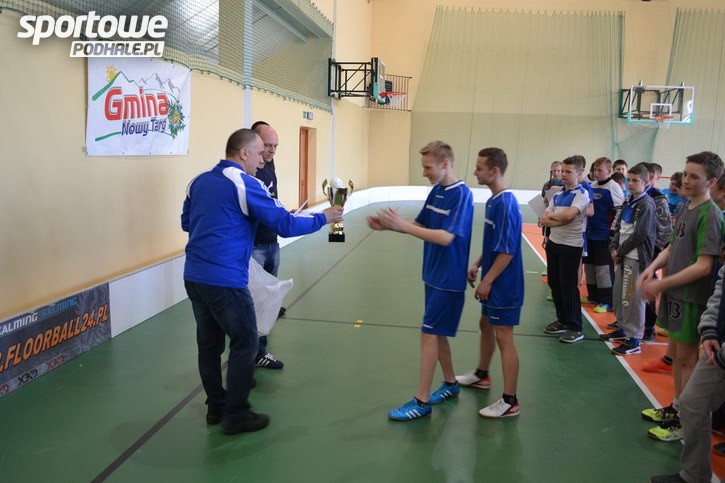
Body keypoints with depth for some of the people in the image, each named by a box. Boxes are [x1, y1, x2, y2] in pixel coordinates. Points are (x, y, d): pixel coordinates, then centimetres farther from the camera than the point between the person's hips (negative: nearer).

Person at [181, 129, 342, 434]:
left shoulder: (199, 181, 10)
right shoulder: (244, 184, -10)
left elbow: (186, 222, 22)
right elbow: (285, 224, -11)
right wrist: (323, 218, 1)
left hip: (194, 276, 8)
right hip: (225, 279, -7)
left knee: (209, 343, 15)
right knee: (245, 343, 5)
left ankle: (216, 407, 27)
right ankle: (235, 415, 12)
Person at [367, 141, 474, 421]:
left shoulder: (462, 195, -19)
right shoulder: (436, 190, 6)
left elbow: (446, 237, -28)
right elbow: (421, 225, 9)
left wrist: (402, 226, -29)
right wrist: (388, 225, -7)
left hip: (448, 280, -8)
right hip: (433, 275, 8)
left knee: (430, 334, -5)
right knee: (437, 333, 17)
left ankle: (421, 401, 4)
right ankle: (450, 383, 34)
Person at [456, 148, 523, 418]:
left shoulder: (505, 204, -22)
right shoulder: (493, 200, 7)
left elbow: (507, 251, -23)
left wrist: (487, 280, -19)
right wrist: (477, 265, 17)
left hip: (503, 284, -10)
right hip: (493, 282, 10)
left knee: (503, 337, -4)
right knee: (486, 325, 23)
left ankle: (510, 401, 5)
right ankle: (482, 375, 43)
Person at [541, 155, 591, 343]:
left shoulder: (582, 194, -10)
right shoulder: (558, 195, 11)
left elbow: (568, 215, -25)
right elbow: (544, 220, 3)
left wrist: (551, 215, -7)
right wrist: (560, 220, -16)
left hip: (571, 246, -7)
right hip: (553, 243, 7)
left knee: (569, 287, -2)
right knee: (554, 284, 12)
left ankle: (575, 328, 9)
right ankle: (562, 320, 27)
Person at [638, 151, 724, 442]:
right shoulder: (685, 210, 8)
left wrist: (662, 284, -21)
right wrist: (652, 268, -2)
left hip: (692, 296, -8)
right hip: (674, 293, 8)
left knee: (686, 357, 2)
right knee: (676, 351, 18)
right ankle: (676, 407, 34)